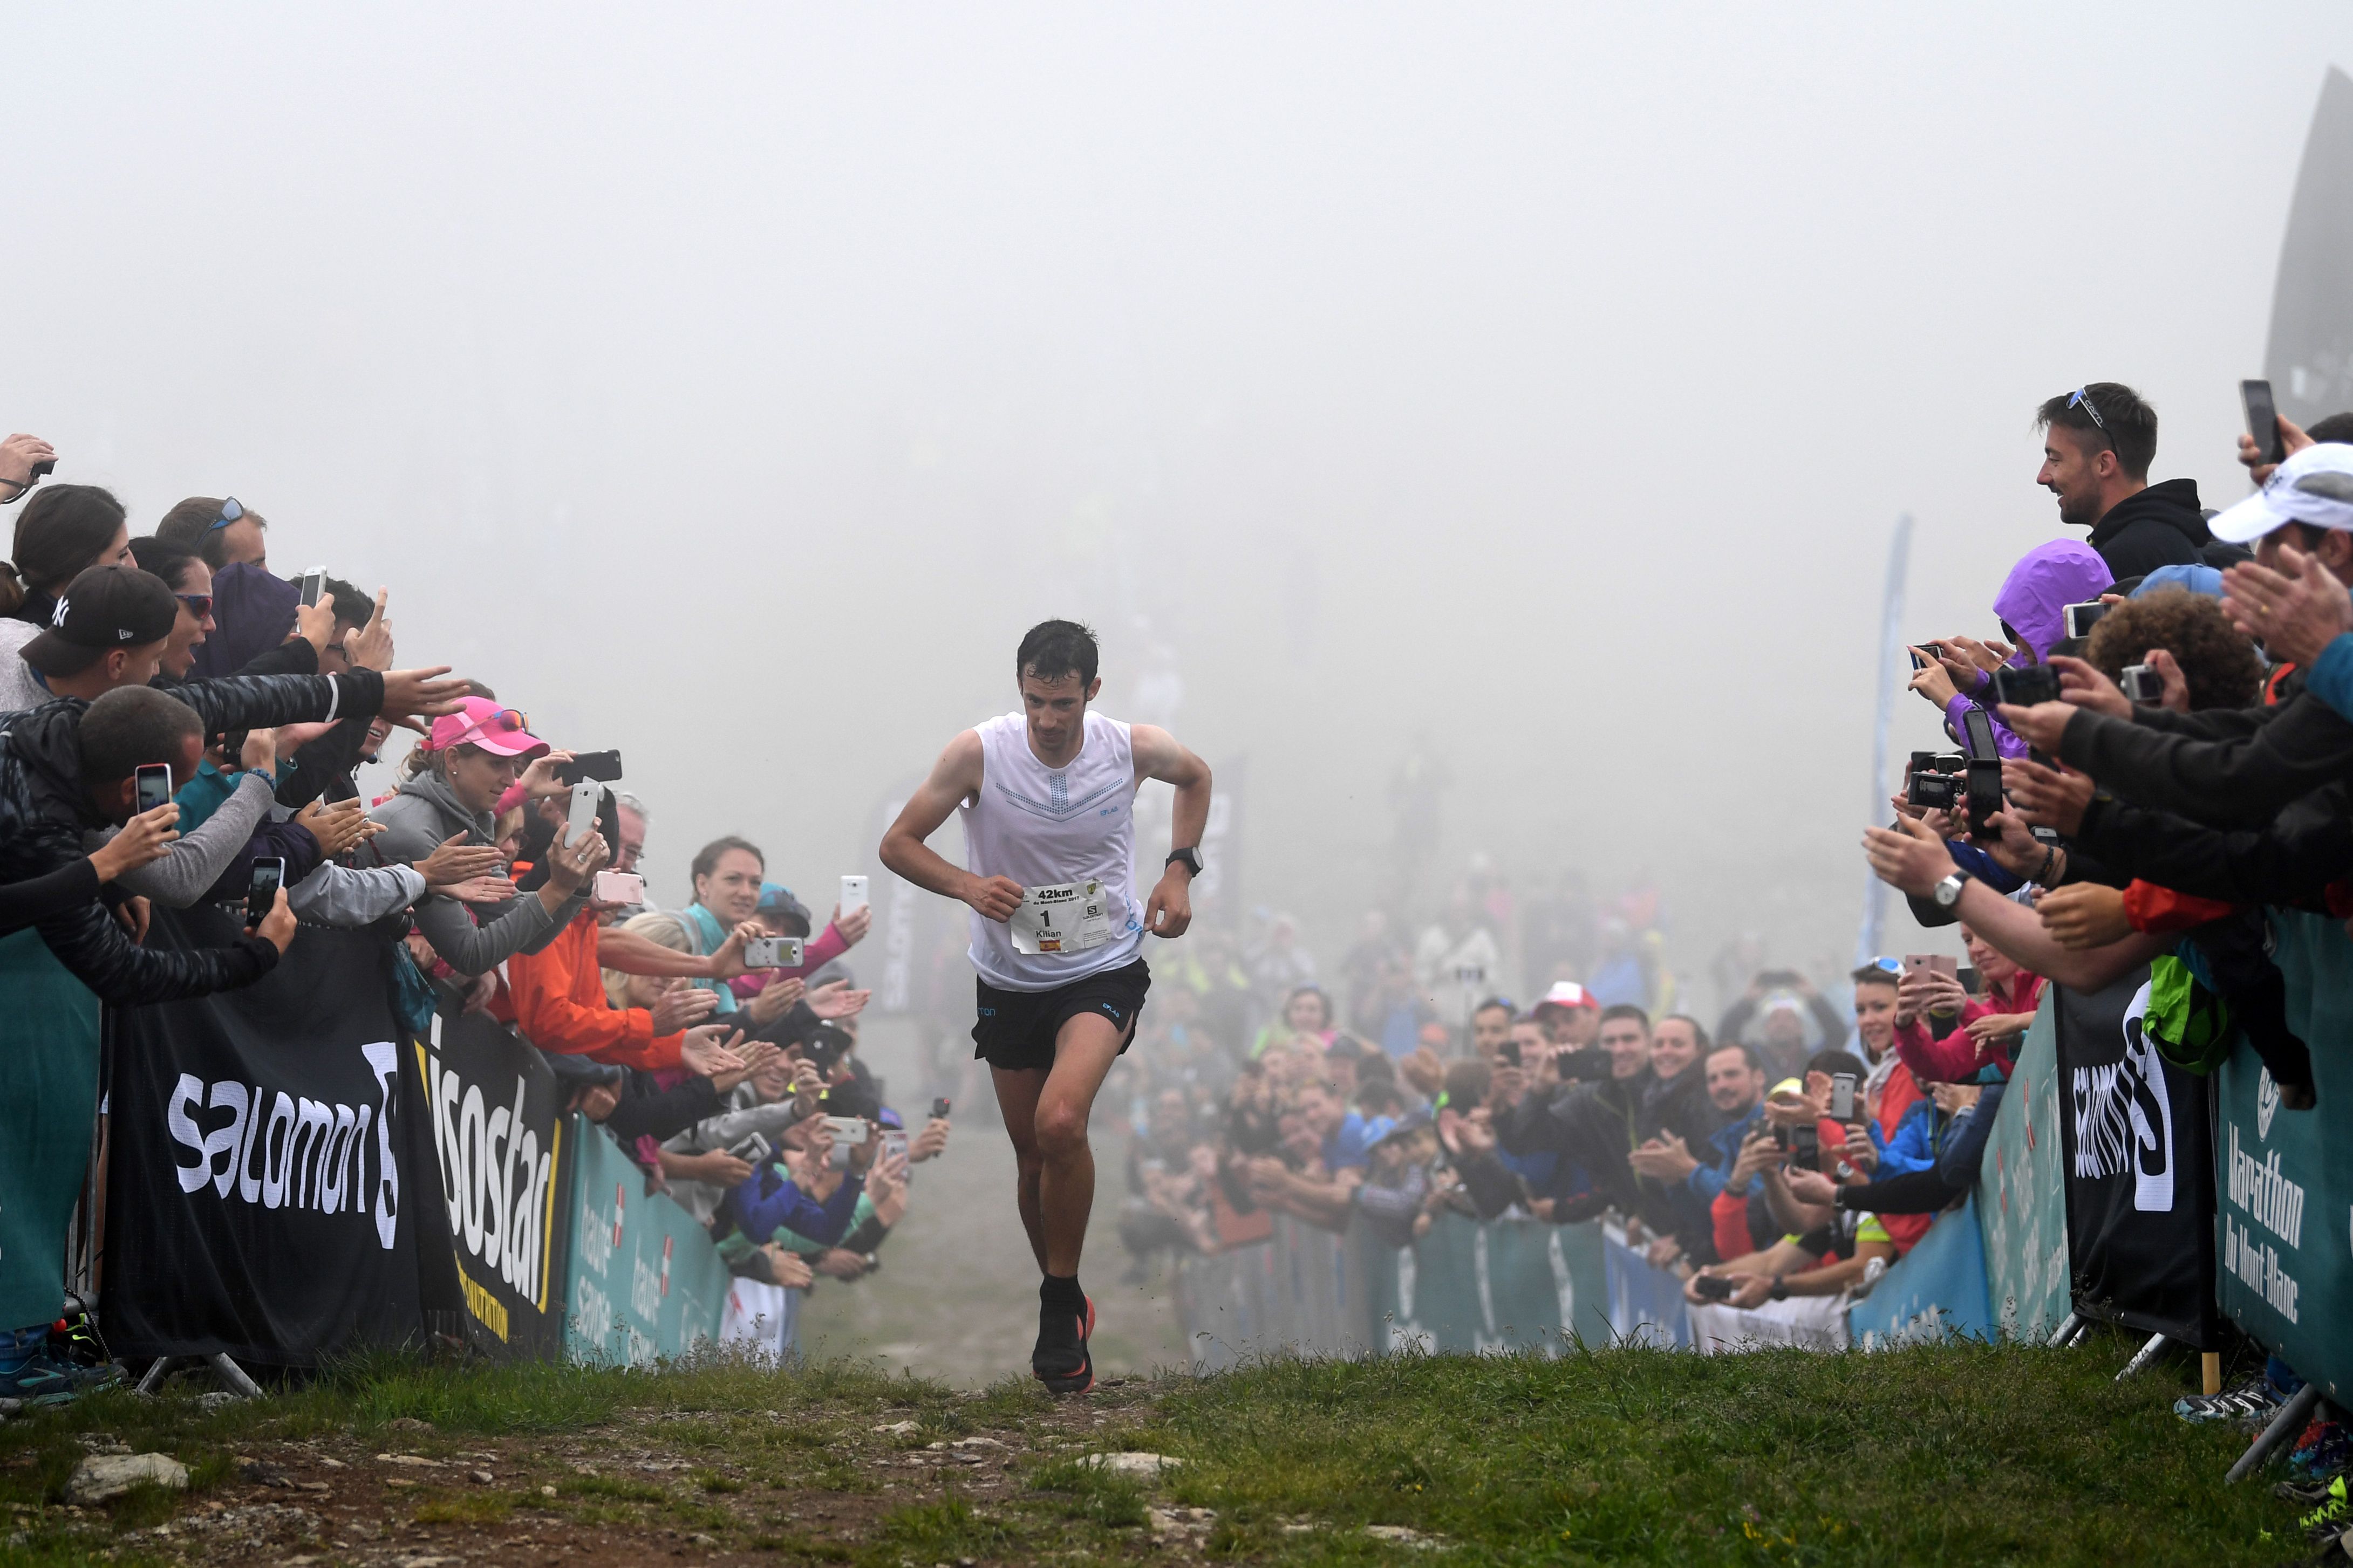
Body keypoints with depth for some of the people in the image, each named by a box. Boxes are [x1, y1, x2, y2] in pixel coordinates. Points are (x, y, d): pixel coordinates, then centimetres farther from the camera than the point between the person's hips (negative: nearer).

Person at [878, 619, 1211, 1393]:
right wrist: (969, 885, -24)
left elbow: (1196, 777, 13)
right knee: (1033, 1155, 10)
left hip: (1104, 970, -2)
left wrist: (1180, 869, 0)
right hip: (1009, 977, 2)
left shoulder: (1135, 748, -11)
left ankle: (1062, 1304, -11)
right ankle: (1063, 1309, 32)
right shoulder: (978, 753, -15)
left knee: (1061, 1123, -26)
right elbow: (898, 843, -6)